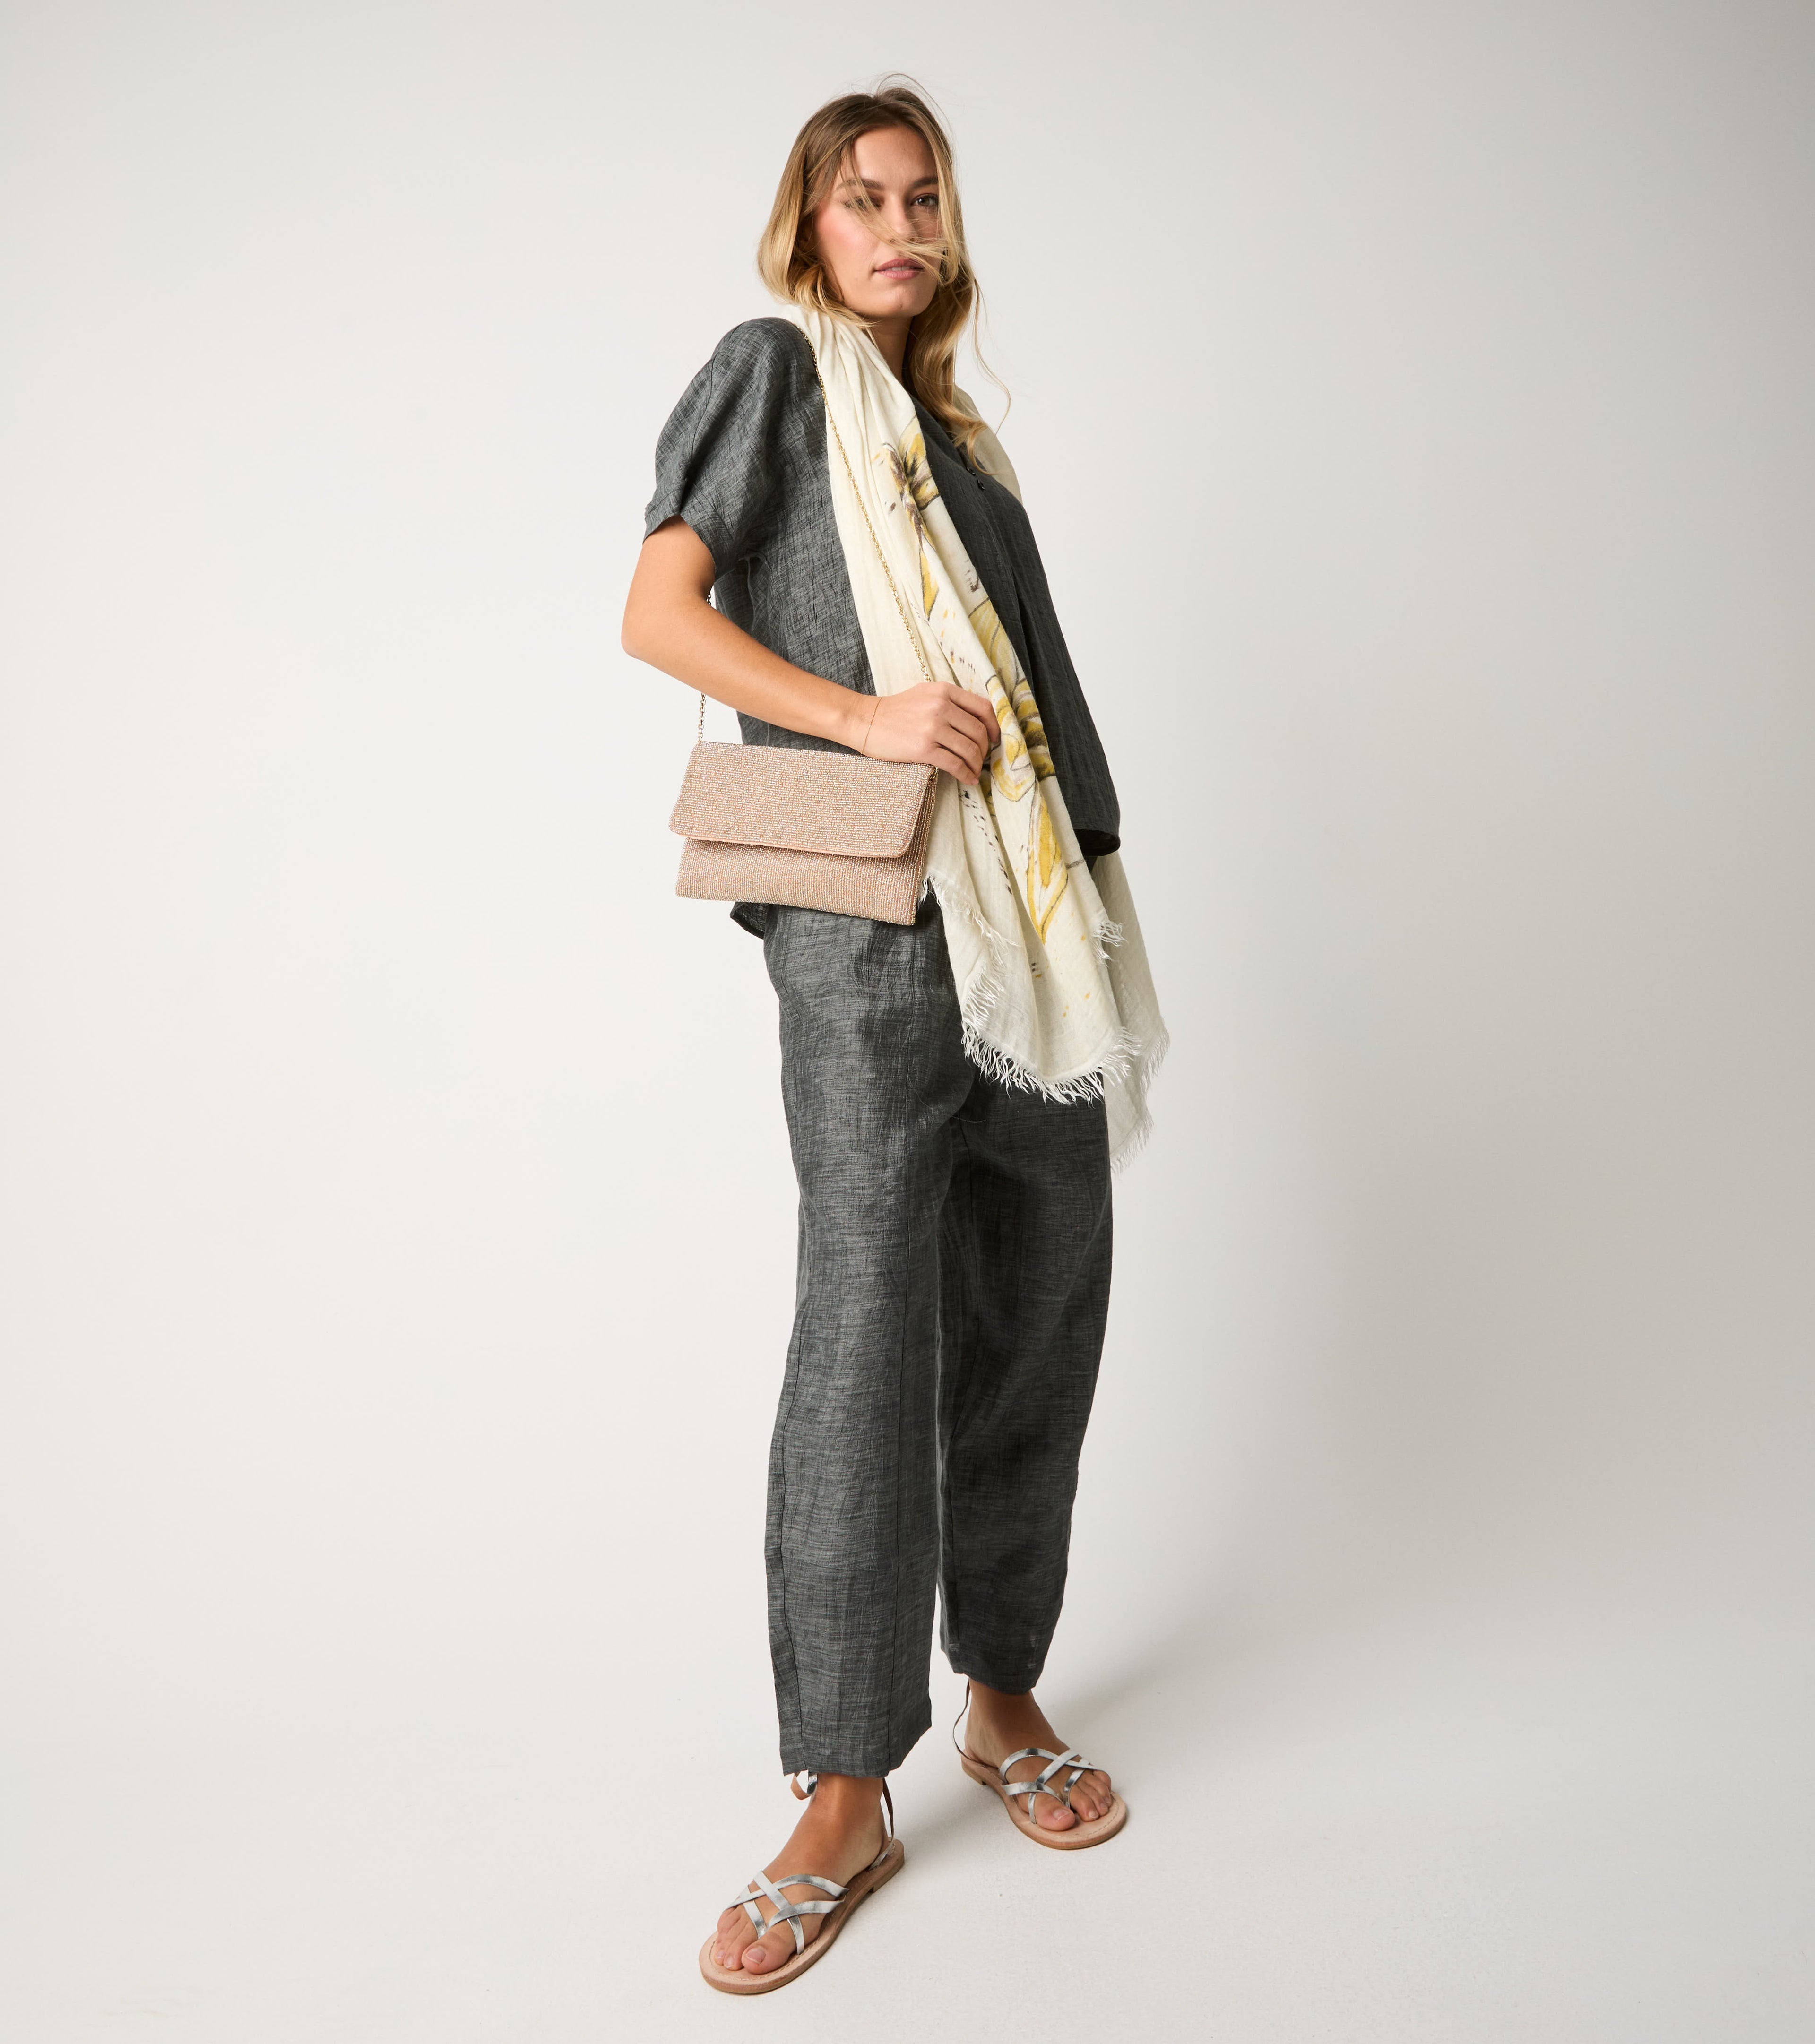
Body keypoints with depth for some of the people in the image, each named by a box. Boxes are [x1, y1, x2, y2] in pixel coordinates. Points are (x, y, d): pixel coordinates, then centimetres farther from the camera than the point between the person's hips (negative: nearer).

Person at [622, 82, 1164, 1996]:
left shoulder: (955, 432, 25)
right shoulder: (773, 367, 8)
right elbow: (659, 612, -2)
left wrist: (1089, 895, 15)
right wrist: (863, 715, -14)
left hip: (1035, 901, 7)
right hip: (872, 908, -6)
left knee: (1039, 1300, 6)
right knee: (869, 1311, -12)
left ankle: (1006, 1695, 22)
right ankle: (845, 1799, -2)